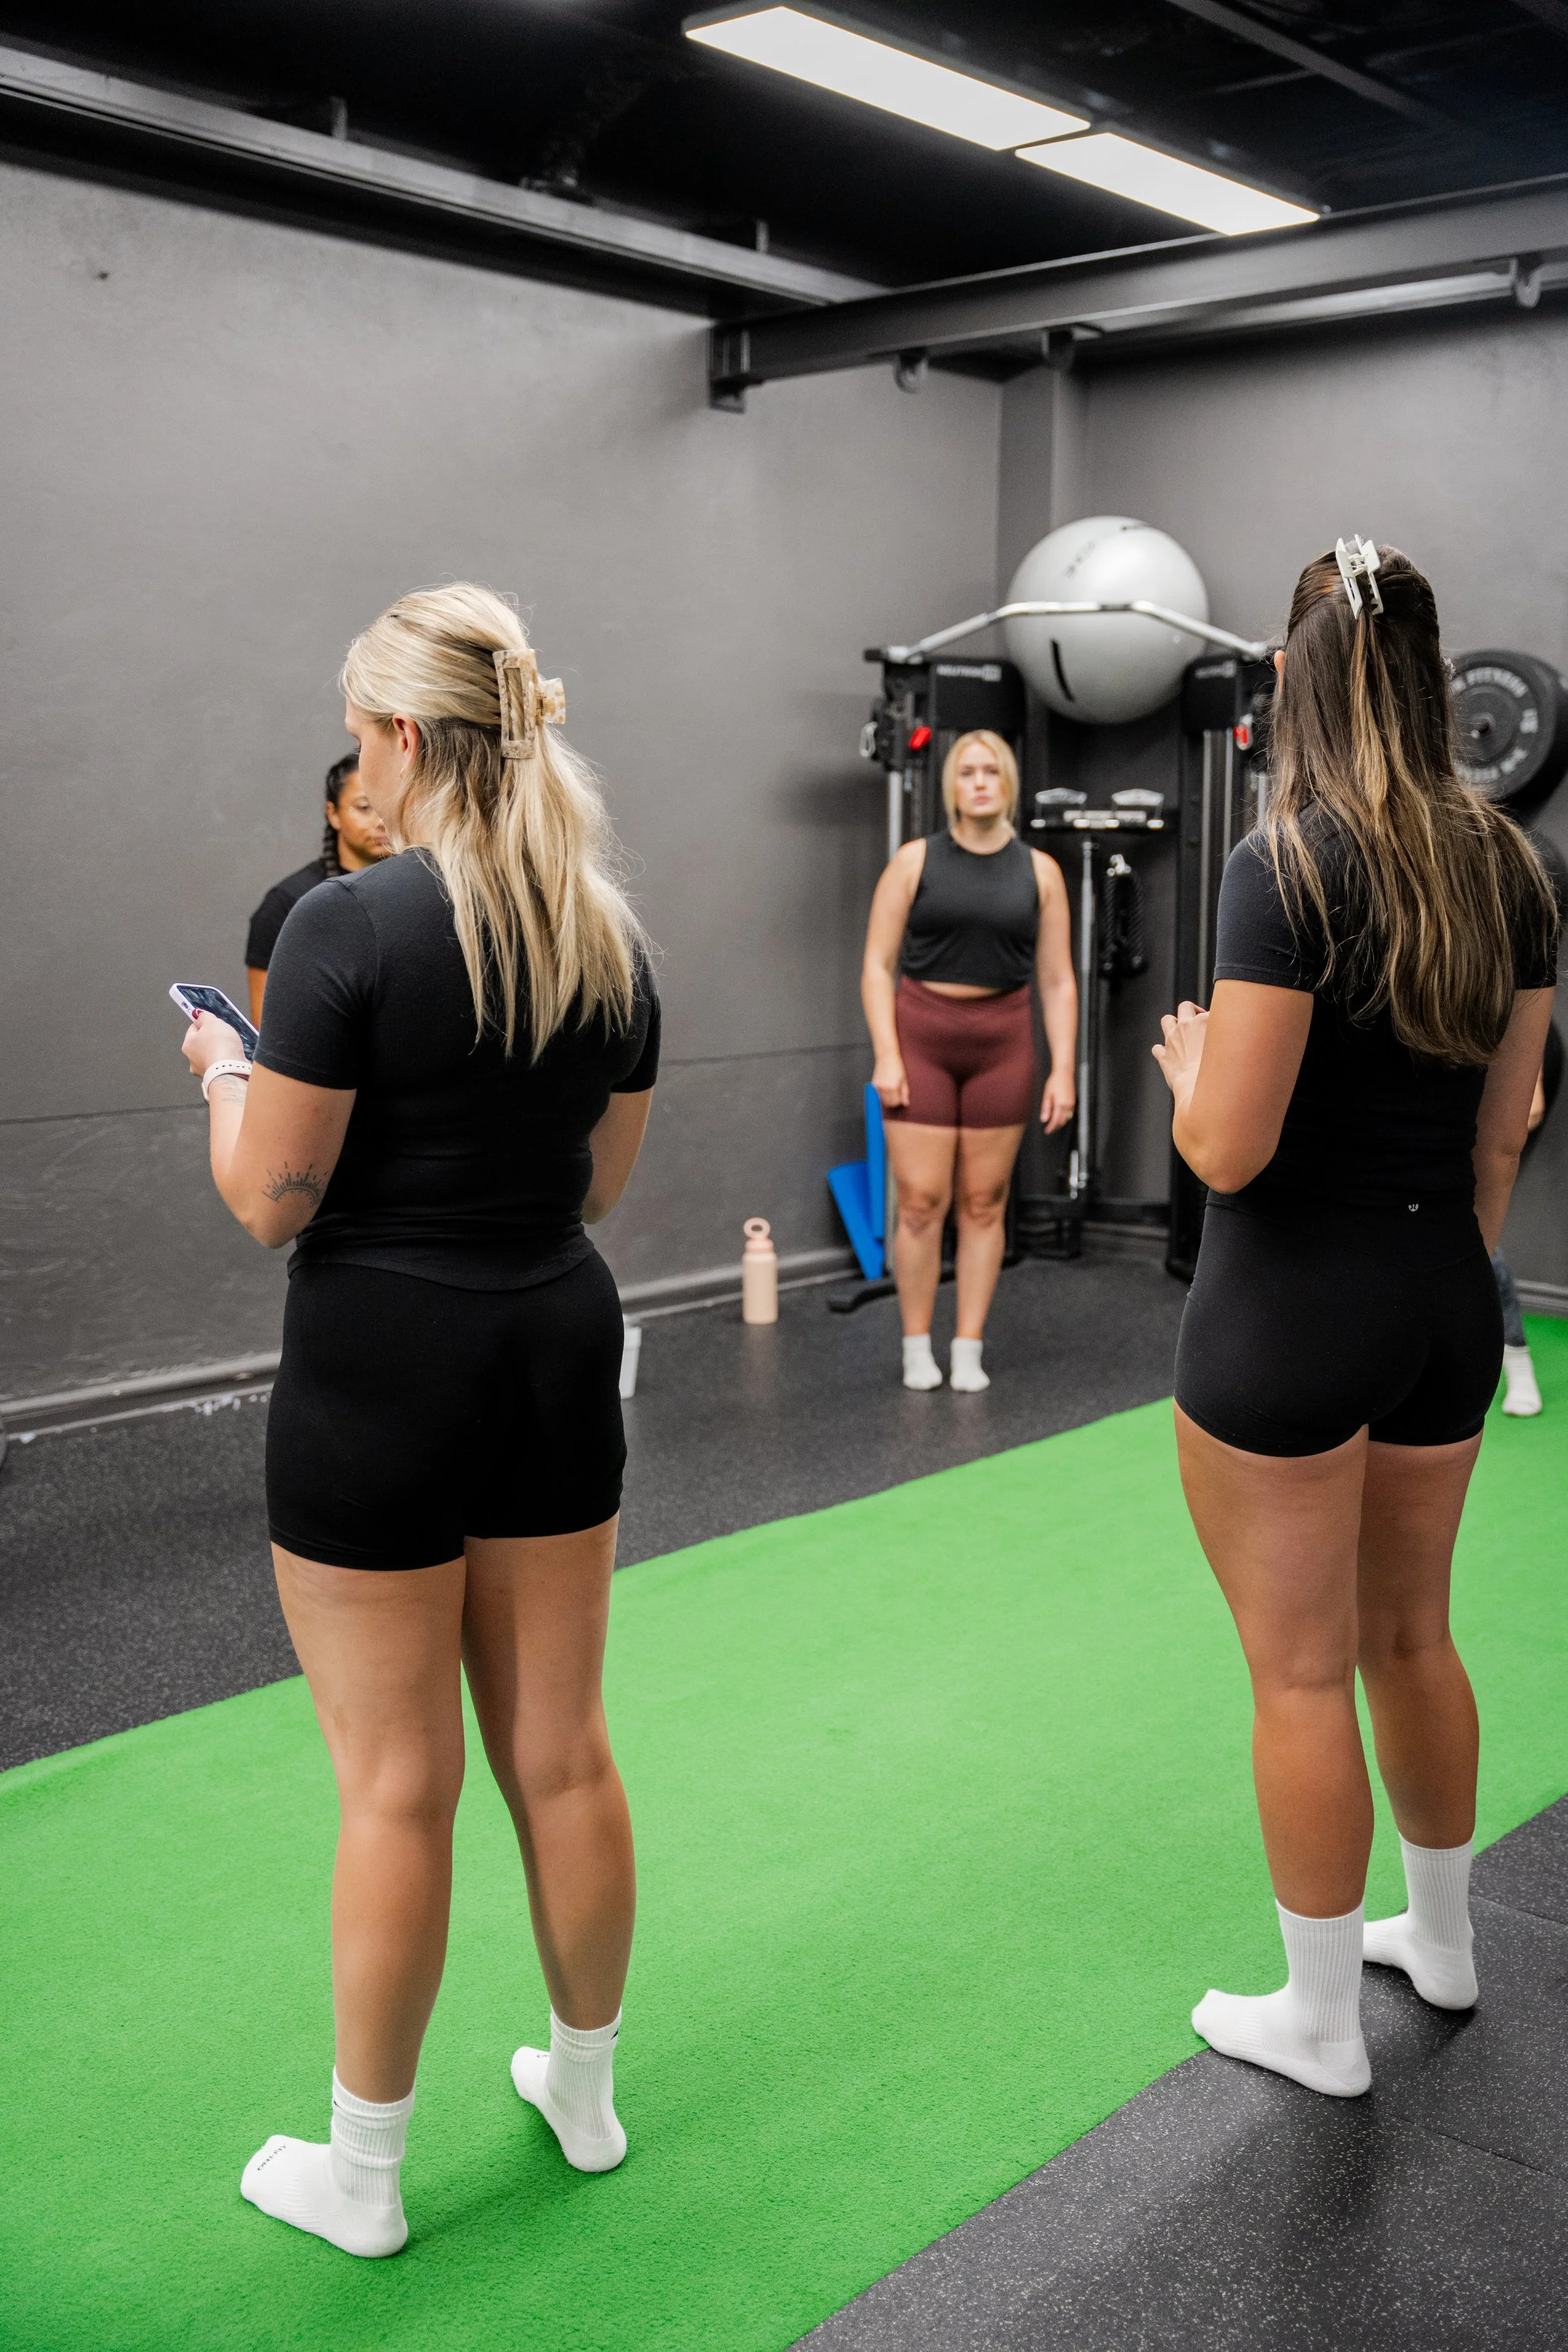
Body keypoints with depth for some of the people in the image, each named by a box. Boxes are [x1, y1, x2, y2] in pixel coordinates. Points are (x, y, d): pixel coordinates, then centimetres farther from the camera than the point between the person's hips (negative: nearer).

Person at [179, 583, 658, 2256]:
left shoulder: (351, 924, -17)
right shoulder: (610, 935, 3)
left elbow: (270, 1199, -14)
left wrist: (226, 1069, 3)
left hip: (382, 1376, -6)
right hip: (558, 1353, 6)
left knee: (399, 1787, 6)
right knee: (562, 1753, 17)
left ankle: (360, 2173, 24)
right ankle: (586, 2090, 35)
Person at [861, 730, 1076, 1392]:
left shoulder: (1039, 871, 5)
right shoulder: (916, 861, 0)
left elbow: (1058, 981, 6)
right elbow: (878, 965, -1)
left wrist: (1063, 1070, -1)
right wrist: (886, 1055, -11)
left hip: (1001, 1045, 2)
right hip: (921, 1039, -2)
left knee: (984, 1202, 6)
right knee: (921, 1201, -3)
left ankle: (970, 1351, 15)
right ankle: (916, 1349, 11)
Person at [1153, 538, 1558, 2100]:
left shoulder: (1291, 864, -17)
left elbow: (1227, 1148, -20)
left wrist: (1186, 1061, 1)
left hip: (1286, 1314, -7)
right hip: (1441, 1304, 7)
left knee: (1302, 1675, 6)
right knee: (1410, 1635, 23)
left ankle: (1321, 2025, 22)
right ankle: (1439, 1941, 42)